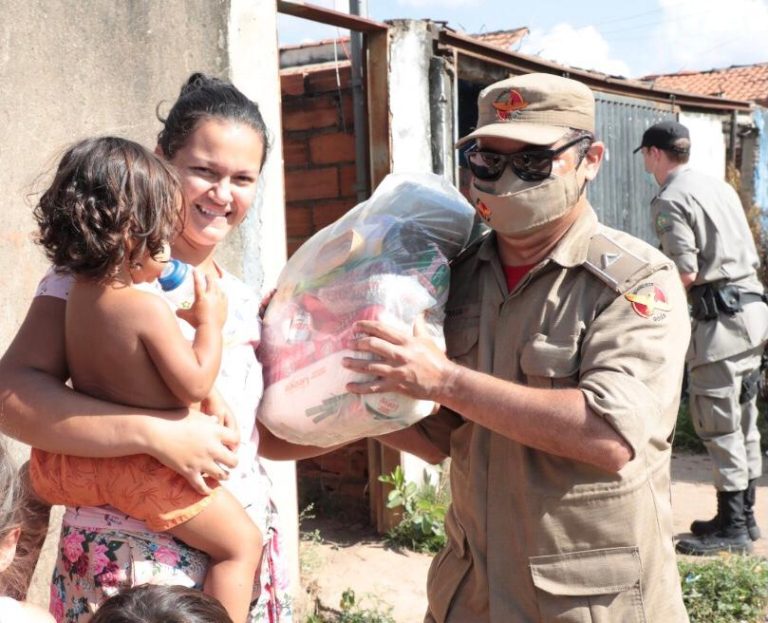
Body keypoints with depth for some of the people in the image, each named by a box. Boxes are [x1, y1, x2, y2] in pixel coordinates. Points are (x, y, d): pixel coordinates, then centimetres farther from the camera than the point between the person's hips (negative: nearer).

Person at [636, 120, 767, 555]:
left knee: (719, 426, -2)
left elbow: (686, 273, -17)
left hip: (720, 318, -9)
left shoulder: (670, 200, -9)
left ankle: (732, 528, 4)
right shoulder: (721, 187, 15)